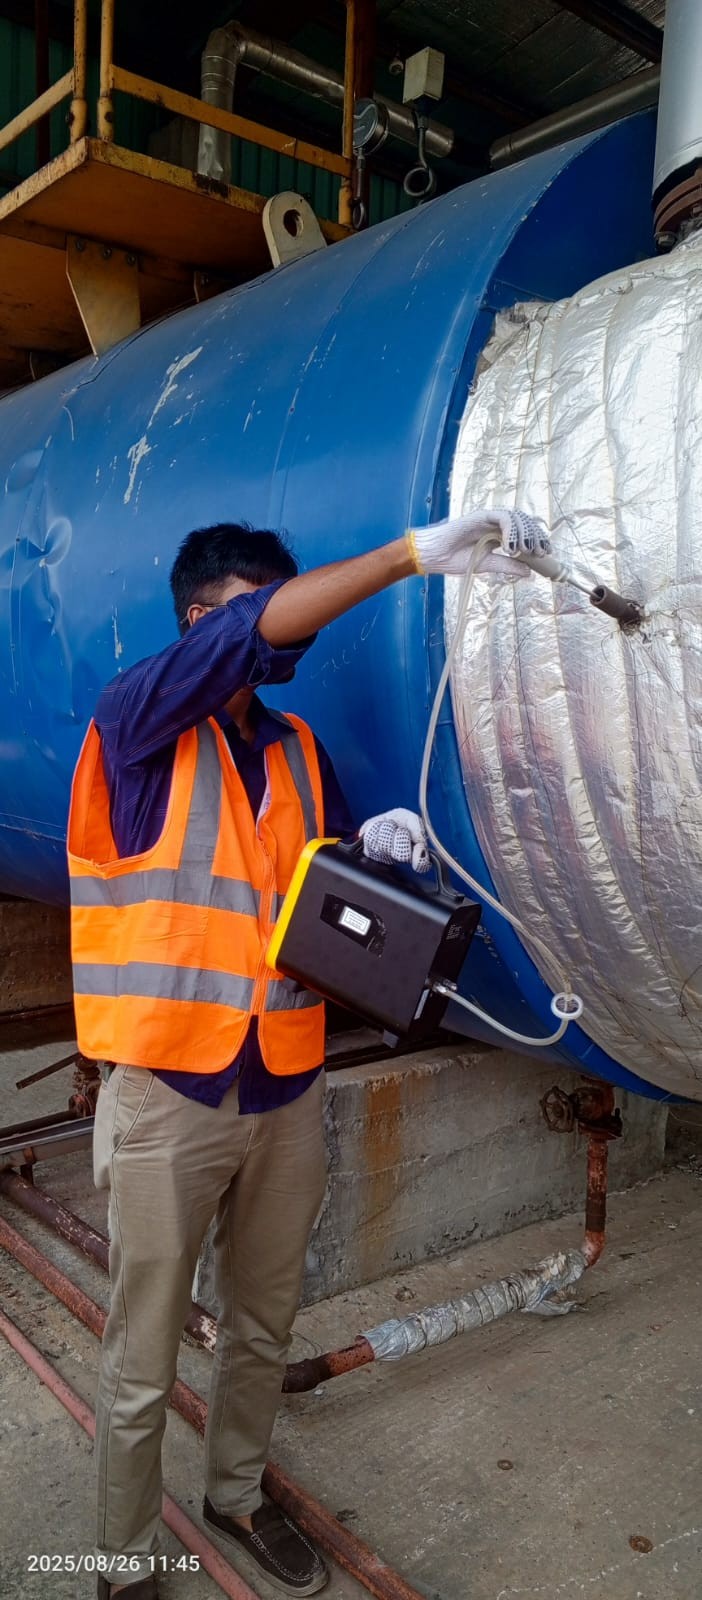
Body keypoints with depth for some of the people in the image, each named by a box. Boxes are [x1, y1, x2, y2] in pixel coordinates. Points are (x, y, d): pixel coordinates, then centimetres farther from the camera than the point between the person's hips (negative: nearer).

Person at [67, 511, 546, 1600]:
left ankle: (236, 1494, 46)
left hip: (285, 1091, 6)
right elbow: (263, 625, -25)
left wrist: (372, 854, -6)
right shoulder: (136, 721, -10)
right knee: (142, 1367, 10)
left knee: (264, 1328, 22)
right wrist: (417, 553, -25)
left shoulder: (299, 752, 9)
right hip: (166, 1096, -5)